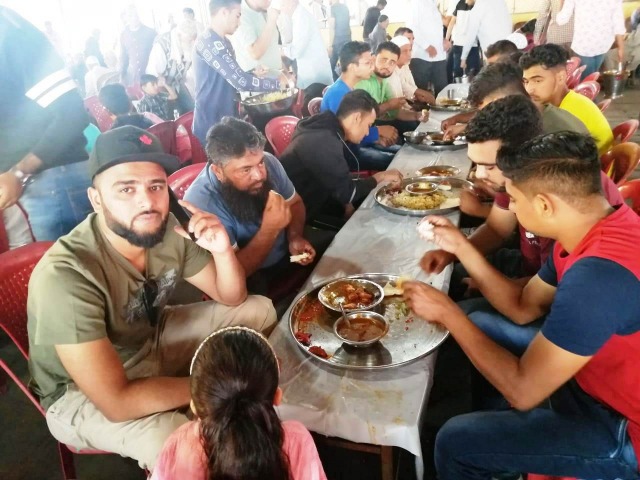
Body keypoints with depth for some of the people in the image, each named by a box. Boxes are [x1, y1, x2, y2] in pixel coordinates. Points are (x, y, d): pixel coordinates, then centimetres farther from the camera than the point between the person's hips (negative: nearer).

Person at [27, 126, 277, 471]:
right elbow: (117, 402, -35)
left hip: (153, 340, 7)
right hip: (81, 392, -6)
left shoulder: (167, 229, -17)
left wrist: (222, 251, -27)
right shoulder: (65, 275, -35)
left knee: (260, 310, 1)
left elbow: (232, 299, -5)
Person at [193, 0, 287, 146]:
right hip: (211, 123, -9)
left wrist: (253, 73, 5)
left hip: (227, 119, 9)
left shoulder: (223, 42, 13)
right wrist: (277, 83, -14)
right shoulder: (208, 42, -19)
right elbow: (239, 81, -24)